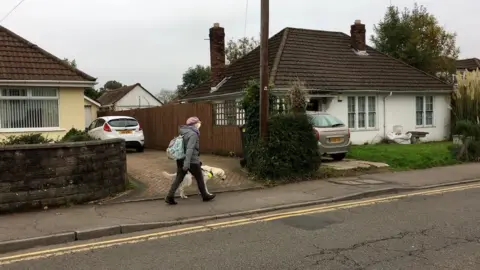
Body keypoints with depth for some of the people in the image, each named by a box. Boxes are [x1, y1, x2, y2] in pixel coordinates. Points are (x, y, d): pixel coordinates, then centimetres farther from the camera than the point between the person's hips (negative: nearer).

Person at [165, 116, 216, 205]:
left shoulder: (185, 132, 11)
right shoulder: (193, 134, -16)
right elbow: (189, 149, -25)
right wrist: (187, 163, -29)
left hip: (181, 159, 8)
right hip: (192, 161, -8)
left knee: (178, 178, 8)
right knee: (200, 179, 10)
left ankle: (169, 197, 2)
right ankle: (205, 196, 24)